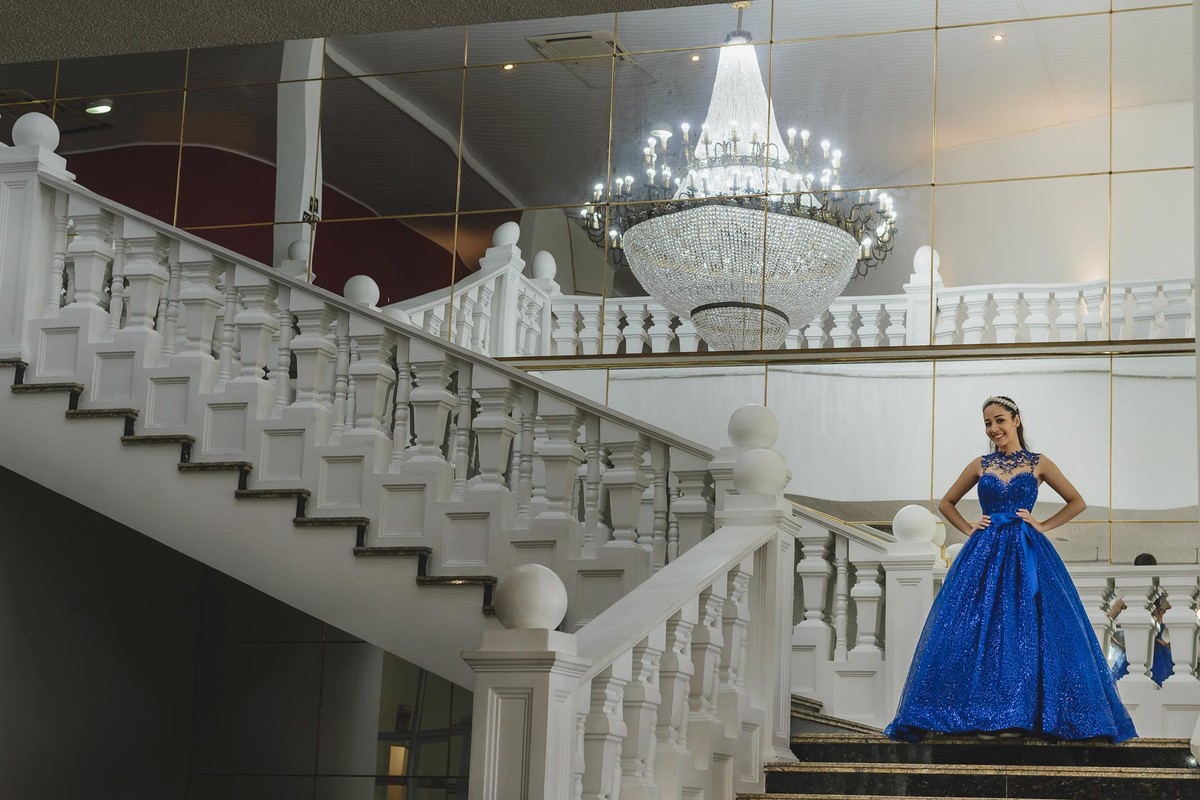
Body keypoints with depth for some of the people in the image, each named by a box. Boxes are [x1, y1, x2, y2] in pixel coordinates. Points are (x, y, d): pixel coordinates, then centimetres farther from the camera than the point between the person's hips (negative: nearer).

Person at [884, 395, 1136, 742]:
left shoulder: (1038, 464, 5)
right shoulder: (980, 466, 11)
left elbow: (1077, 502, 11)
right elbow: (946, 503, 21)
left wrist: (1043, 525, 1)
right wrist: (969, 529, 7)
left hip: (1027, 556, -2)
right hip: (984, 555, 2)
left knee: (1024, 630, -6)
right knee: (979, 630, -5)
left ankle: (1019, 716, 0)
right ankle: (984, 717, -1)